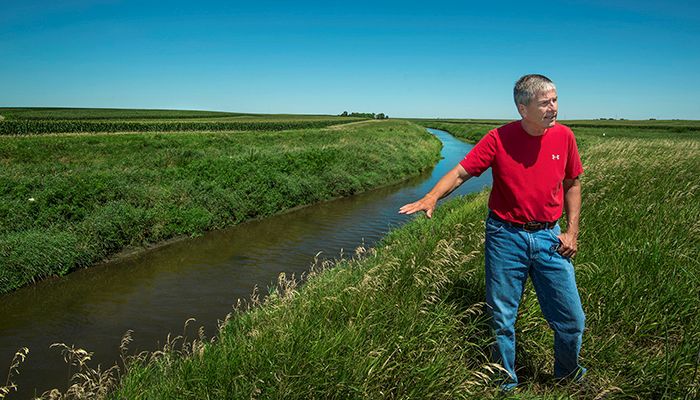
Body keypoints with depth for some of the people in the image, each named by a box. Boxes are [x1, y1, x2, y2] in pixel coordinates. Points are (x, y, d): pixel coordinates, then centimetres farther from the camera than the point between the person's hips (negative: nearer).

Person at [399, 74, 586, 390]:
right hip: (506, 236, -2)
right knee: (501, 319, 8)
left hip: (548, 238, 3)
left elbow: (572, 185, 12)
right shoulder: (499, 139, -10)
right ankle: (506, 384, 31)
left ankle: (569, 376, 40)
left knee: (572, 319, 10)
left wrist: (572, 231, 4)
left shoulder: (564, 136, 0)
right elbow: (461, 172, -12)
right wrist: (431, 197, -30)